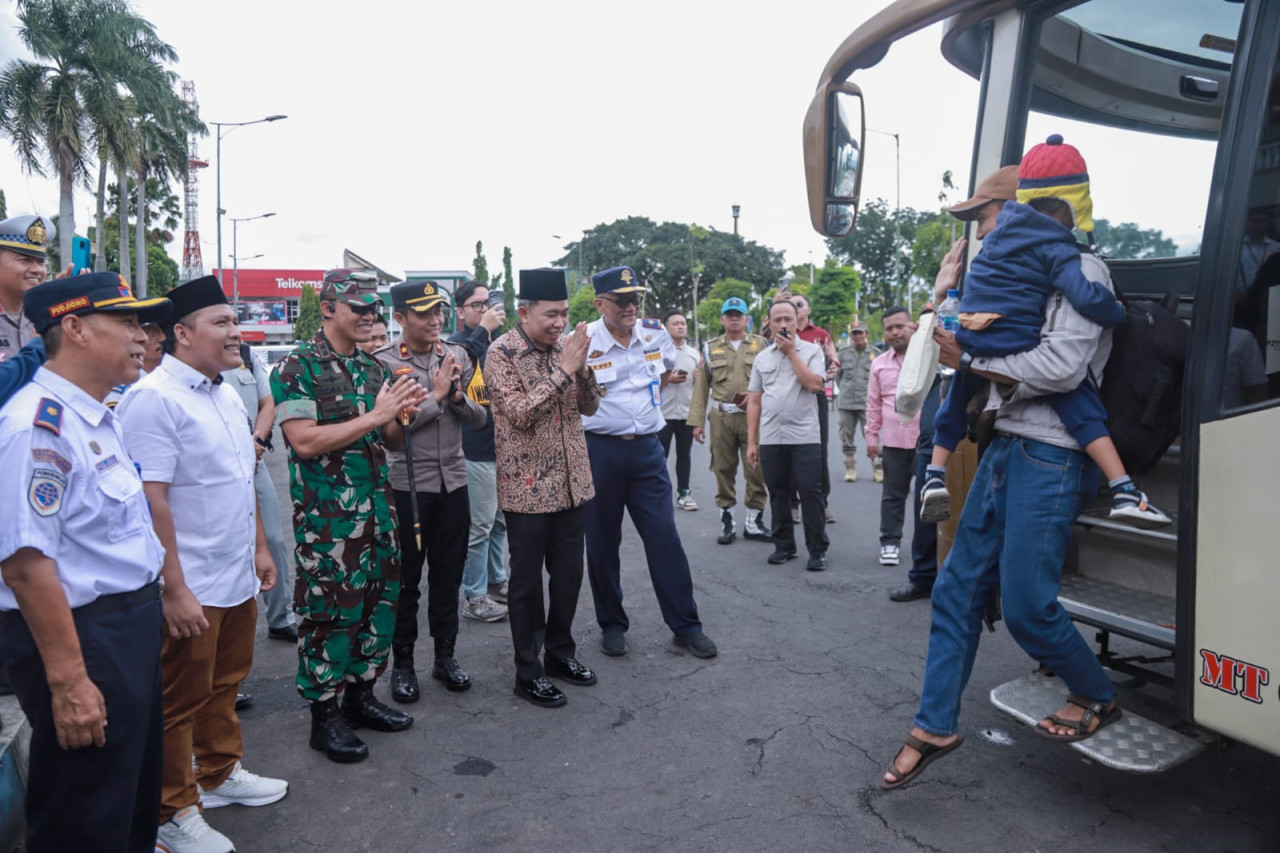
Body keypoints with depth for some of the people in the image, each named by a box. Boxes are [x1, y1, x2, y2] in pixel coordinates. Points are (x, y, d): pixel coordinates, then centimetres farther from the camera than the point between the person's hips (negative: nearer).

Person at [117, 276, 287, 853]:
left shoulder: (225, 394, 10)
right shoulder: (154, 399, -18)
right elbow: (150, 501, -22)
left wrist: (260, 547, 19)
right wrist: (175, 590, -22)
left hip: (237, 578, 8)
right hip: (190, 589, -8)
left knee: (224, 685, 22)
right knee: (181, 702, 9)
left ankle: (220, 774, 41)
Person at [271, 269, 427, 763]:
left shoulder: (372, 367, 13)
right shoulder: (297, 368, -8)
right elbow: (304, 441, -20)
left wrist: (403, 412, -5)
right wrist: (374, 415, -20)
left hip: (377, 508, 7)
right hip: (327, 516, -7)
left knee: (380, 603, 13)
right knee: (328, 611, 1)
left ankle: (360, 694, 30)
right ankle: (324, 717, 17)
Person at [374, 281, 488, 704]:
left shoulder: (457, 355, 5)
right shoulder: (383, 362, -8)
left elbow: (478, 418, 6)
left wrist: (457, 393, -12)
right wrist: (436, 394, -13)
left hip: (453, 482, 4)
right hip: (407, 486, -4)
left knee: (448, 575, 13)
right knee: (406, 578, 8)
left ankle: (445, 656, 28)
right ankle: (402, 662, 23)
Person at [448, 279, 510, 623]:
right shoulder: (459, 343, -7)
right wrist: (484, 328, -27)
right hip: (476, 450, -7)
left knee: (500, 521, 17)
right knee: (479, 526, 0)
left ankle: (496, 583, 32)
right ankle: (475, 598, 12)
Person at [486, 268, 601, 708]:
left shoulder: (562, 346, 7)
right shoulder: (502, 352, -11)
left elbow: (589, 406, 6)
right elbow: (520, 413, -21)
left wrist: (582, 367, -11)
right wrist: (563, 370, -23)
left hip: (572, 483, 6)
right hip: (527, 488, -6)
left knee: (569, 574, 15)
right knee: (527, 582, 6)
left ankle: (560, 652, 33)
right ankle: (528, 672, 19)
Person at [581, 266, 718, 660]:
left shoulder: (656, 333, 2)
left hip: (647, 448, 3)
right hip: (600, 449, -2)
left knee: (664, 537, 3)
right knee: (603, 542, 8)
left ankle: (685, 625, 13)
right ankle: (612, 625, 24)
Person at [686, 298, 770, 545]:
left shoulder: (760, 344, 7)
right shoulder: (710, 348, 9)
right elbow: (701, 386, 6)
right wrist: (697, 421, 0)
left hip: (753, 416, -1)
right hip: (721, 416, 1)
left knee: (756, 469, 2)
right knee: (723, 469, 5)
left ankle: (754, 522, 14)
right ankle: (726, 521, 16)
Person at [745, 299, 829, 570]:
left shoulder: (812, 351, 2)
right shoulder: (762, 358, 11)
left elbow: (813, 385, -14)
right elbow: (754, 401, 11)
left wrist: (791, 352, -9)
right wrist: (751, 441, 6)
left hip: (805, 436, -3)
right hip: (770, 438, 3)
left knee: (810, 493, -2)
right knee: (778, 494, 10)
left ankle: (817, 550, 7)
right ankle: (783, 545, 21)